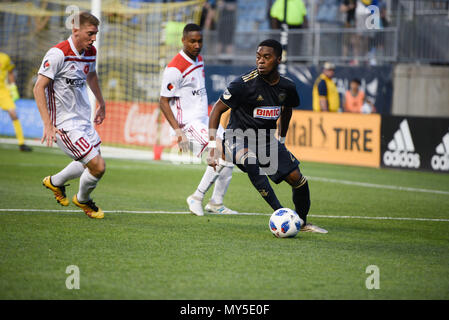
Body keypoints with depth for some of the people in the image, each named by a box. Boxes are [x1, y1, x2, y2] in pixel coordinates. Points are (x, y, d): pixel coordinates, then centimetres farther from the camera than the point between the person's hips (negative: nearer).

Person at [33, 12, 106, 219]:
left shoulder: (90, 52, 4)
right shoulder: (58, 54, -21)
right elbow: (38, 88, -20)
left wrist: (101, 104, 34)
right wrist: (48, 125, -26)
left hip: (84, 120, 9)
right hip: (65, 123, -8)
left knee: (91, 164, 19)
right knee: (98, 166, -12)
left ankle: (55, 182, 45)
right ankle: (82, 200, 19)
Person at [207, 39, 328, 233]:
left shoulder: (287, 87, -3)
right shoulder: (245, 84, -20)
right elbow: (217, 110, -13)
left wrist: (281, 141, 25)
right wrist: (213, 146, -20)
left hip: (267, 140, 5)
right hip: (238, 139, -5)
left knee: (297, 179, 0)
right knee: (250, 160, -38)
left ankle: (302, 223, 27)